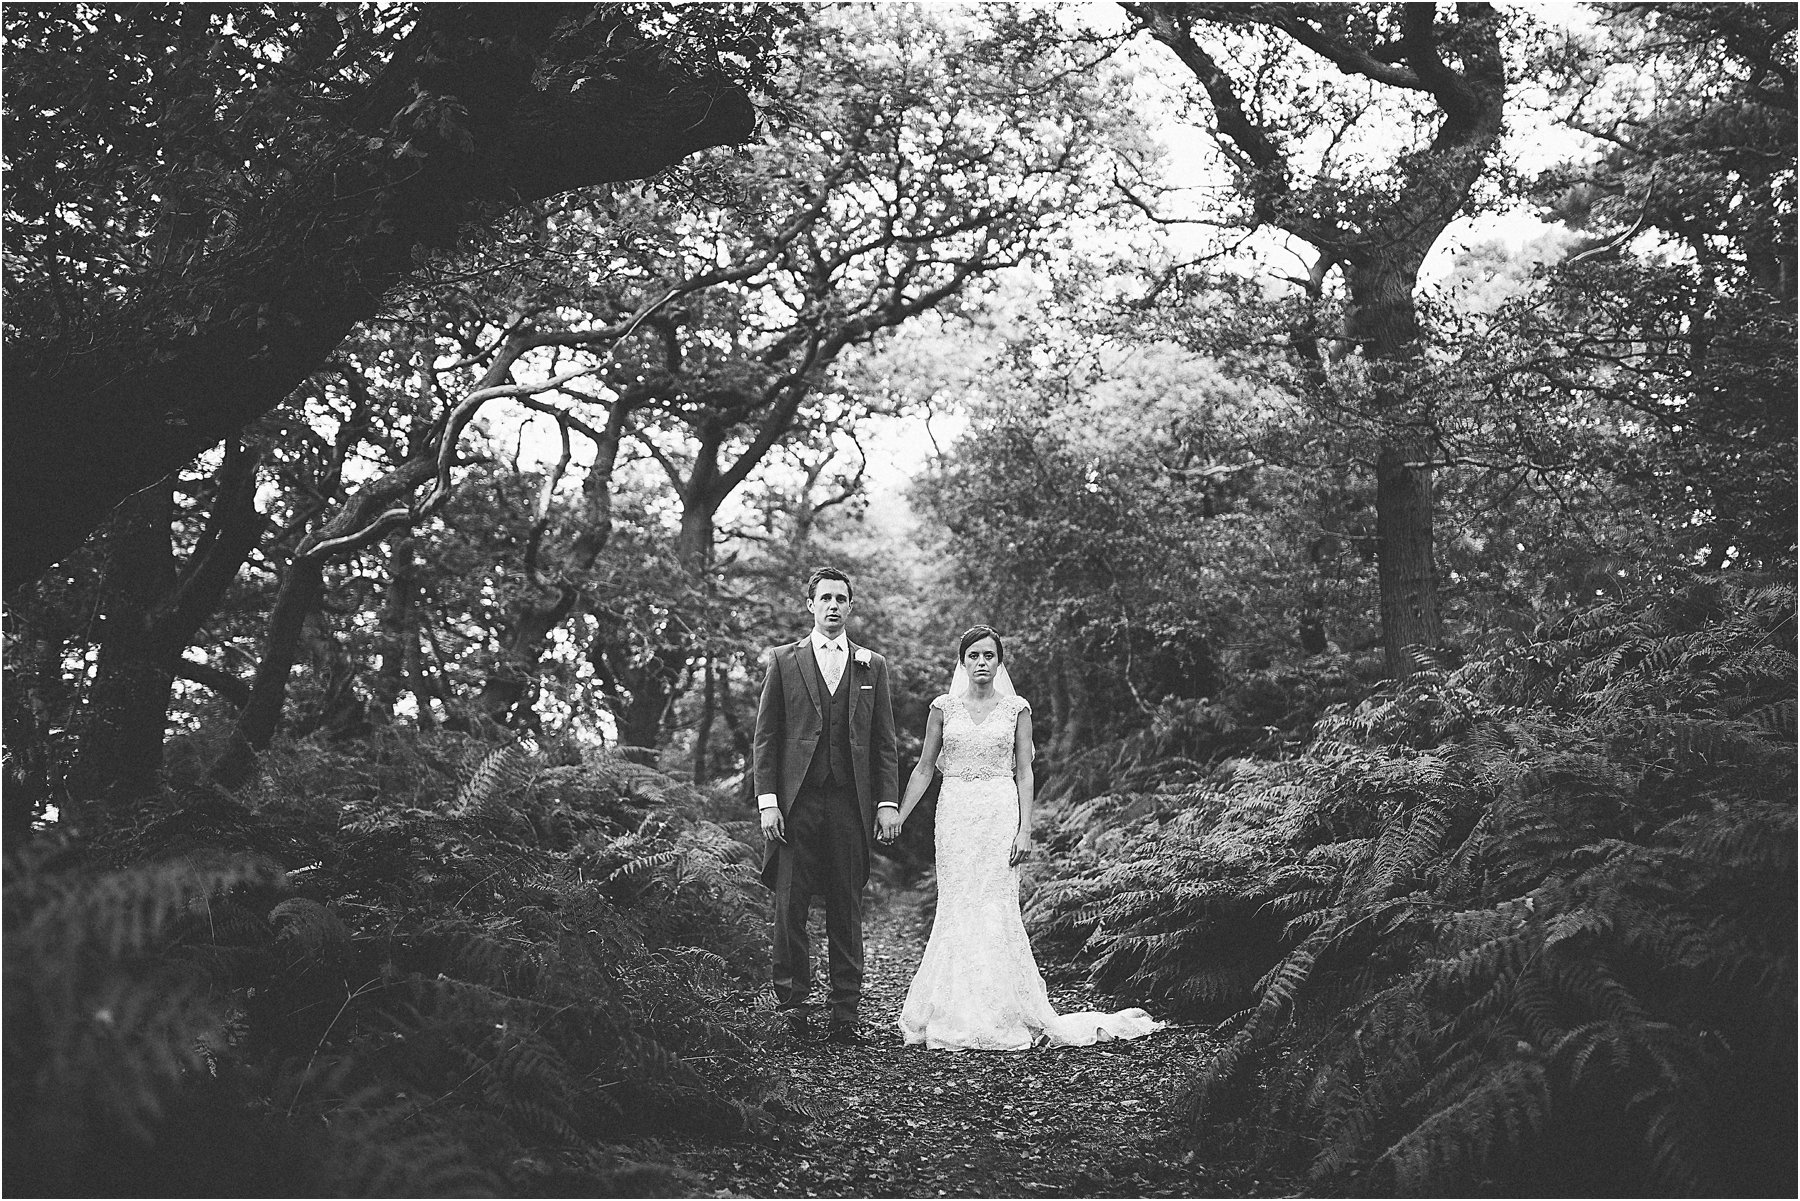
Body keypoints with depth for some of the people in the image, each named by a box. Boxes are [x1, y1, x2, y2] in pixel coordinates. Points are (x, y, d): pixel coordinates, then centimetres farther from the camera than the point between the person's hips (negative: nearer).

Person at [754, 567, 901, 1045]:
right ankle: (792, 1004, 9)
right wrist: (767, 800, -5)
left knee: (847, 911, 4)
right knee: (790, 906, -1)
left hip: (850, 803, 1)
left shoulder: (872, 666, 12)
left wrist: (888, 801, 1)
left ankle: (844, 1014, 10)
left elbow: (885, 742, 11)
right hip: (796, 802, -1)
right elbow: (765, 737, 4)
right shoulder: (784, 661, 7)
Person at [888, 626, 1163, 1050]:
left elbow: (1024, 773, 3)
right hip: (955, 813, 1)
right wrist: (896, 817, 2)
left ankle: (1003, 1017, 4)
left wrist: (1025, 829, -6)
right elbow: (924, 768, 9)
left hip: (1000, 813, -1)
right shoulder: (944, 707, 7)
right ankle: (957, 1018, 8)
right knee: (956, 911, 1)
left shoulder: (1016, 709, 4)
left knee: (997, 910, -4)